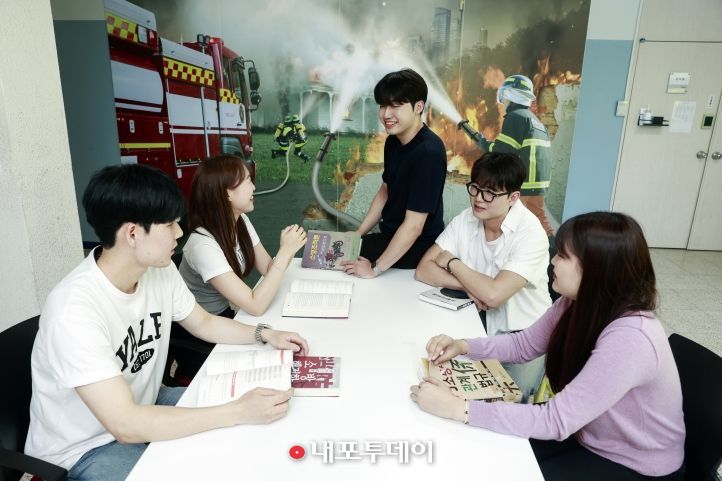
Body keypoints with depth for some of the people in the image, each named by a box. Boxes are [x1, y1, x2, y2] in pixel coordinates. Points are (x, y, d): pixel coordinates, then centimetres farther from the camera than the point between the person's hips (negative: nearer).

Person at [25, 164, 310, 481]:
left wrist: (266, 334, -9)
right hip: (84, 448, -6)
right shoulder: (75, 311, -33)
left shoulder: (159, 268, -11)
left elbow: (203, 323, 5)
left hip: (141, 408, 7)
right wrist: (239, 412, -34)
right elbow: (125, 425, -34)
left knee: (249, 437, 1)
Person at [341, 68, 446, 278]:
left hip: (417, 249, -7)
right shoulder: (393, 141, 0)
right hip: (391, 237, 8)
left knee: (343, 263, -11)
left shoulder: (428, 153, -27)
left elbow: (413, 226, -26)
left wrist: (375, 269, -21)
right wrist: (357, 235, 8)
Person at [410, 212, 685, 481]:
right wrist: (464, 346, -14)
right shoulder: (577, 303, -10)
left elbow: (556, 421, -35)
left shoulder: (630, 339, -35)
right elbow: (524, 344, 3)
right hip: (588, 435, 6)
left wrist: (459, 408, -36)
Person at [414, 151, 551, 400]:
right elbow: (424, 270, -8)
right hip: (479, 324, 4)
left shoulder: (531, 234, -20)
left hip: (523, 335, -4)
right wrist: (469, 286, -22)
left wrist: (452, 263, -15)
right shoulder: (465, 221, -5)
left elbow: (493, 295, -29)